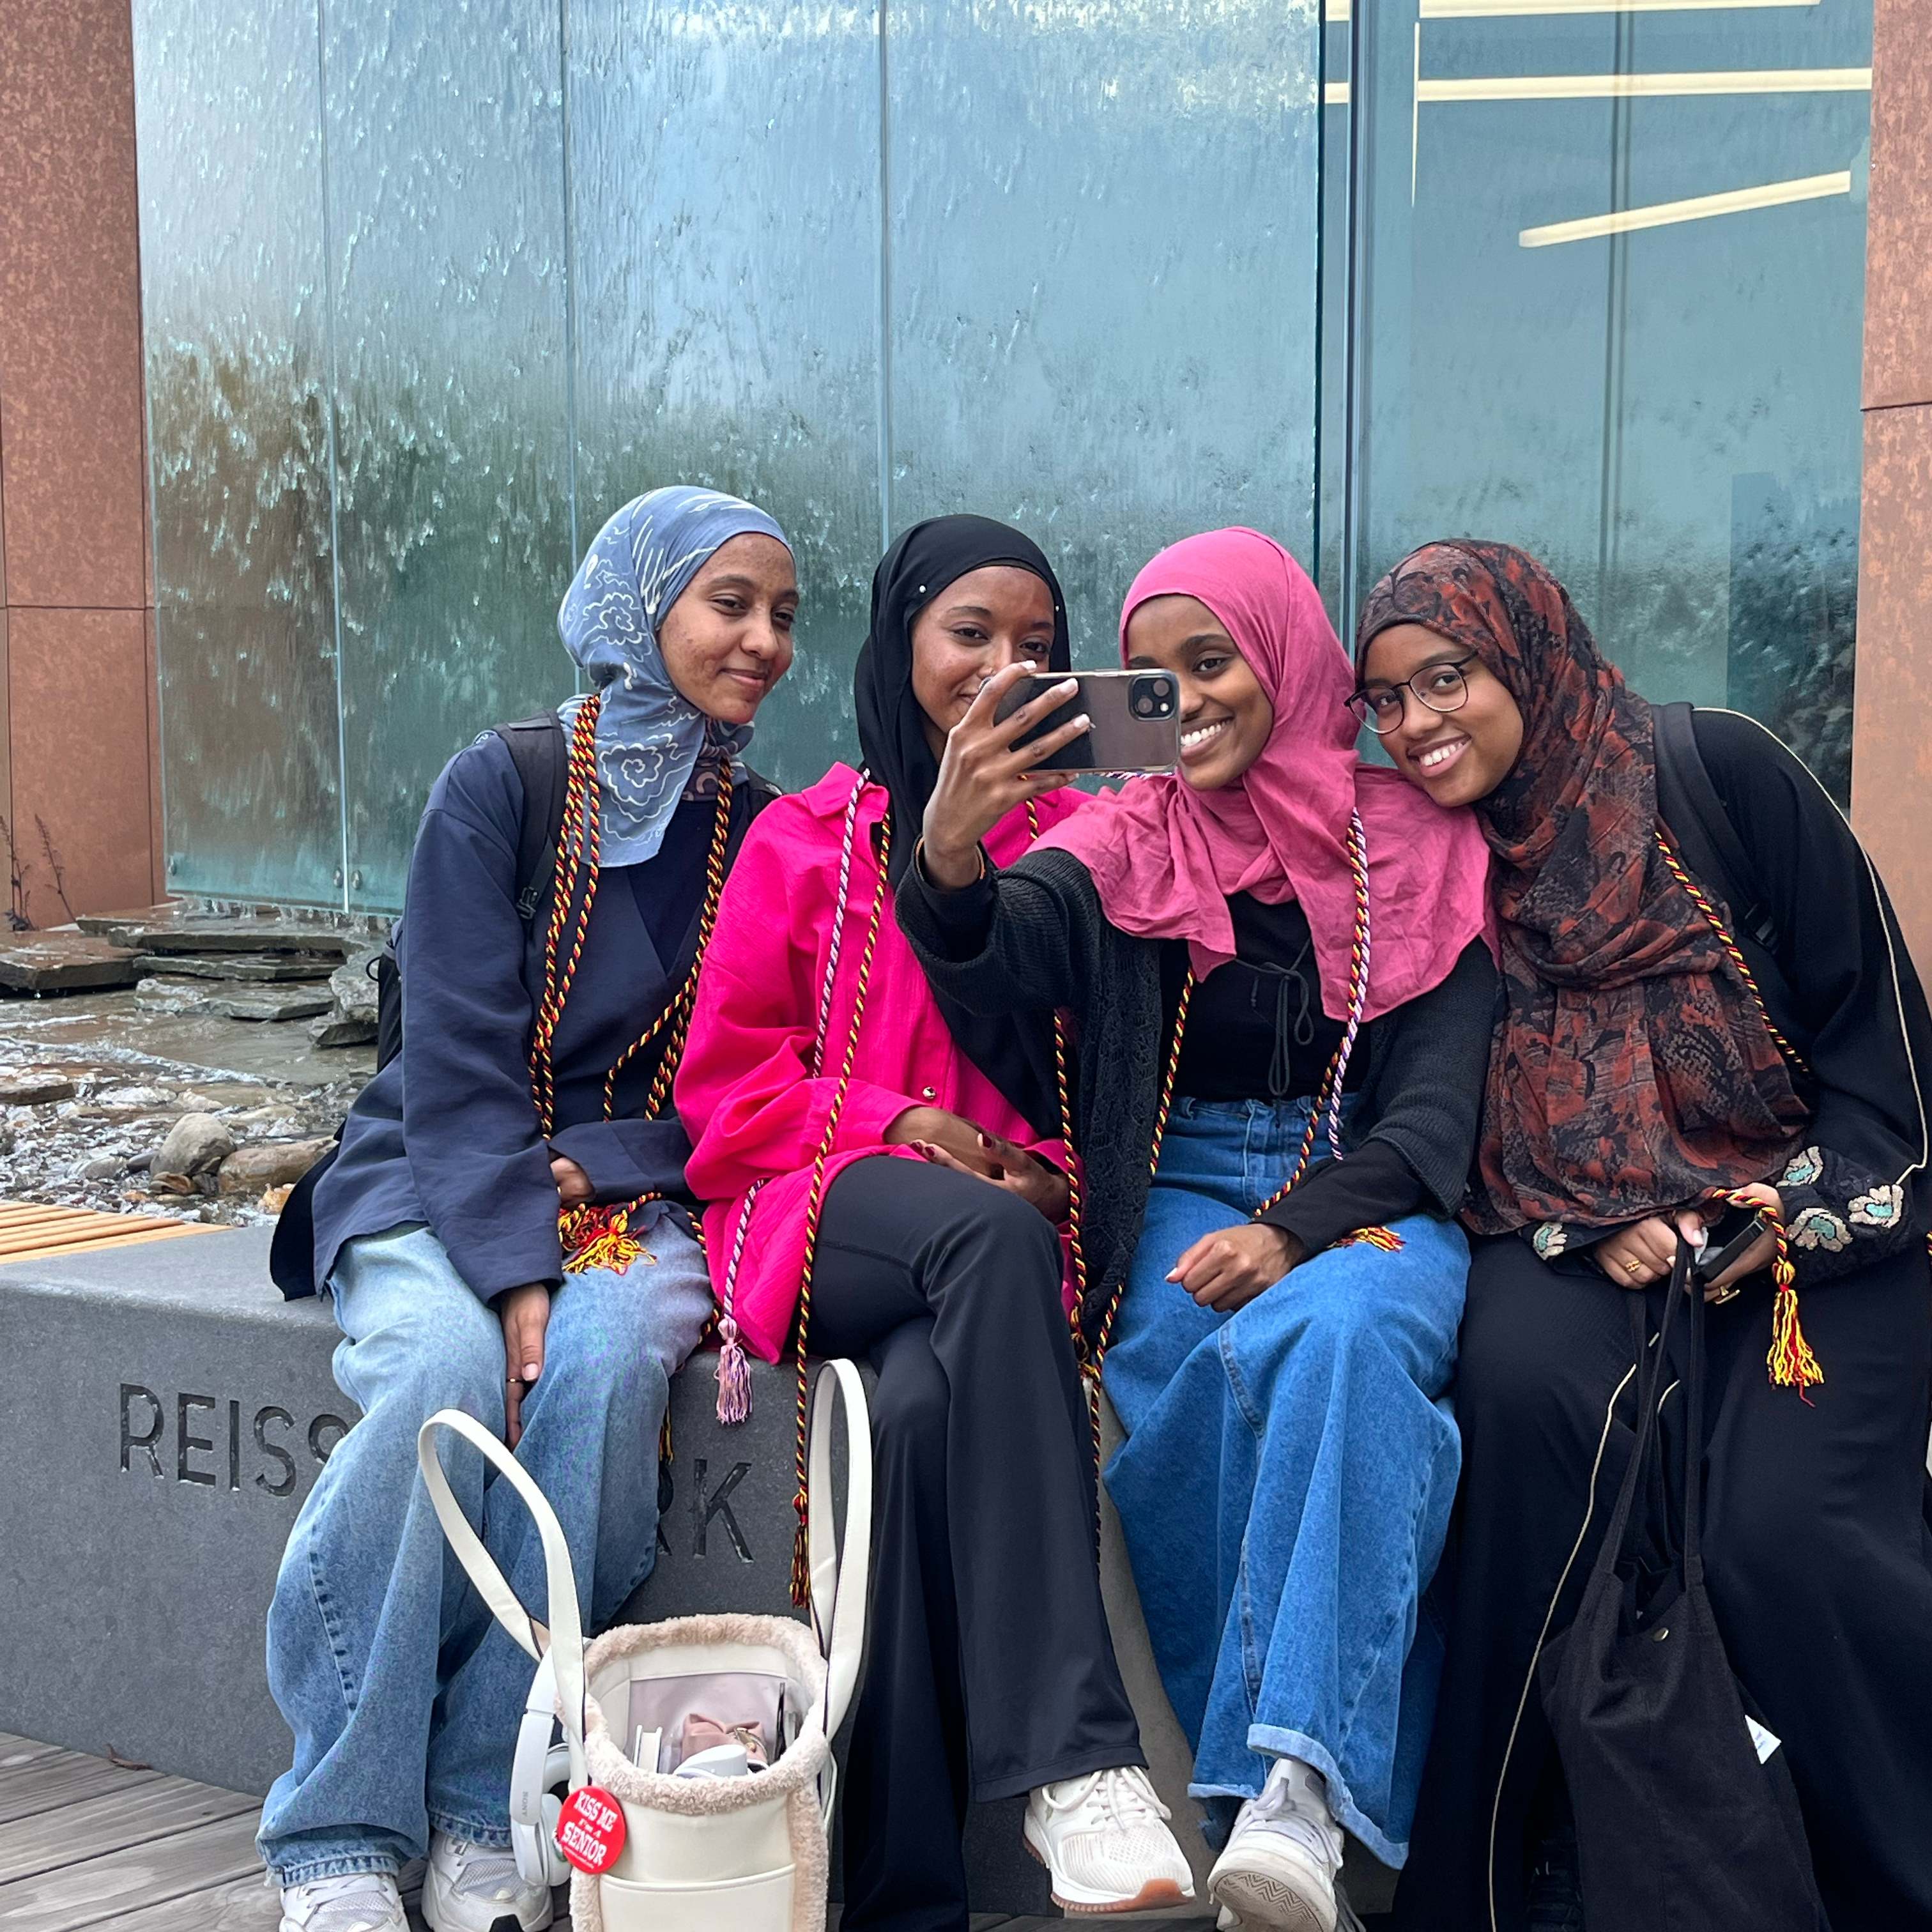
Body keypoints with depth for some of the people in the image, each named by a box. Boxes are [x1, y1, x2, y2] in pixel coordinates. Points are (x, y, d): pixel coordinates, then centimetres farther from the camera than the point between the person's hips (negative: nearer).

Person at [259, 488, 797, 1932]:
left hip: (633, 1196, 2)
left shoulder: (763, 829, 6)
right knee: (445, 1368, -34)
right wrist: (517, 1270, -24)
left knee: (608, 1358, -32)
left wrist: (597, 1171, -11)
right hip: (436, 1181, -2)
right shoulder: (503, 785, -5)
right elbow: (459, 1057, -12)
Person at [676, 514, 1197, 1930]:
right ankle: (1077, 1758, -45)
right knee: (989, 1238, -38)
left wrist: (1050, 1173, -8)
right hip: (829, 1216, -1)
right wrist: (910, 1137, -9)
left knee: (932, 1407, -35)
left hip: (1007, 1228, 1)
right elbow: (729, 1086, 7)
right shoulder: (808, 841, 11)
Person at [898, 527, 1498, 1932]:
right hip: (1184, 1199, 1)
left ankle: (1296, 1785, -36)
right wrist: (952, 864, -37)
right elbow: (998, 960, -13)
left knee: (1342, 1333, -36)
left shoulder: (1420, 851, 8)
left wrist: (1300, 1232, -18)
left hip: (1374, 1200, 0)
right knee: (1233, 1359, -34)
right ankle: (1284, 1772, -26)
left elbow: (1437, 1107, 0)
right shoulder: (1127, 846, 9)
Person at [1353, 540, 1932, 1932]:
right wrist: (1589, 1231, -9)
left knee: (1784, 1532, -26)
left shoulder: (1720, 774, -4)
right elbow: (1459, 1105, 9)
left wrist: (1812, 1204, -14)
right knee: (1525, 1379, -31)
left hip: (1815, 1221, -2)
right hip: (1576, 1231, 3)